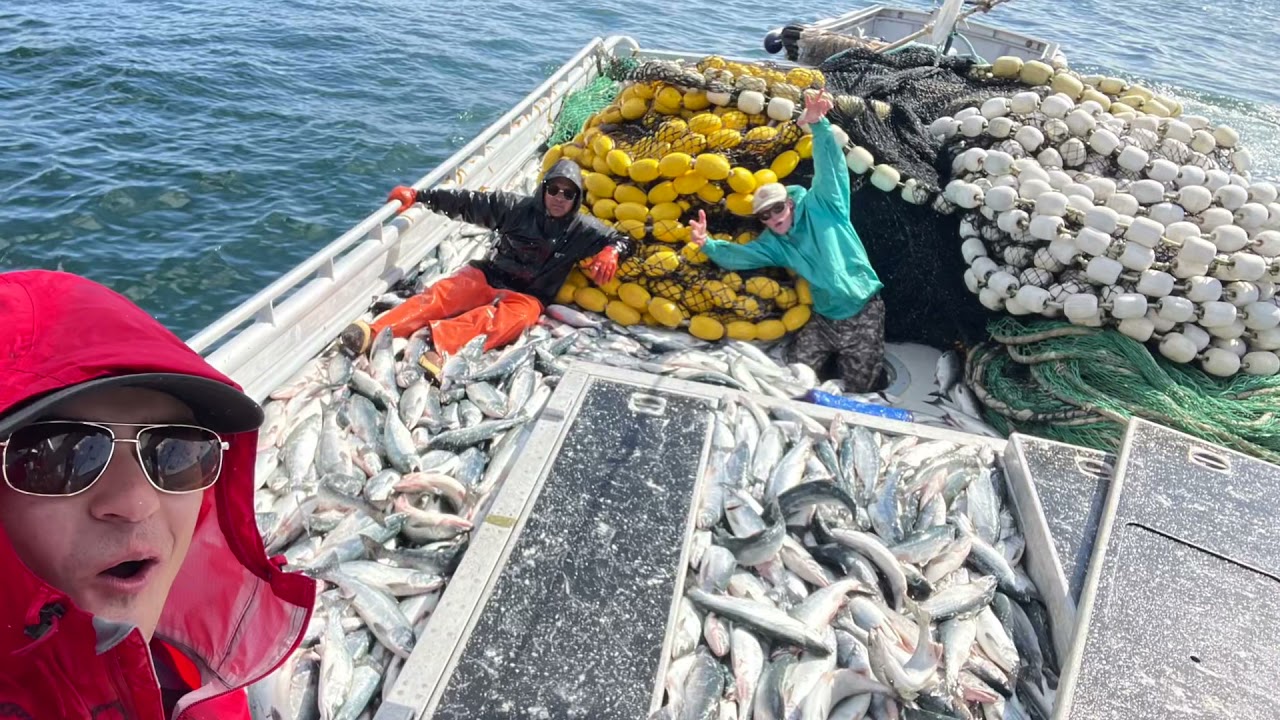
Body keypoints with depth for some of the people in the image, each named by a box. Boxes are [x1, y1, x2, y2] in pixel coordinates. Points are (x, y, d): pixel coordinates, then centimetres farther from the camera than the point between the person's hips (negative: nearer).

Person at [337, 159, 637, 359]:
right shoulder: (518, 207, 4)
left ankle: (434, 341, -59)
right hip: (488, 275, 3)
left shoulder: (582, 229, 2)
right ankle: (373, 332, -44)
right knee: (442, 294, -26)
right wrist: (418, 195, -1)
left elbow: (623, 240, -2)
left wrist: (611, 252, -27)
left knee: (516, 317, -38)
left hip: (527, 295, -2)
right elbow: (470, 202, 2)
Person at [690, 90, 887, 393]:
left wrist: (818, 125, -36)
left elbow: (830, 168, -19)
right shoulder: (773, 244, 6)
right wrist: (707, 244, -24)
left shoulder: (820, 207, -6)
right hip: (824, 319, 5)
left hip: (864, 315, -5)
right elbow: (737, 255, -4)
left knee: (859, 392, 4)